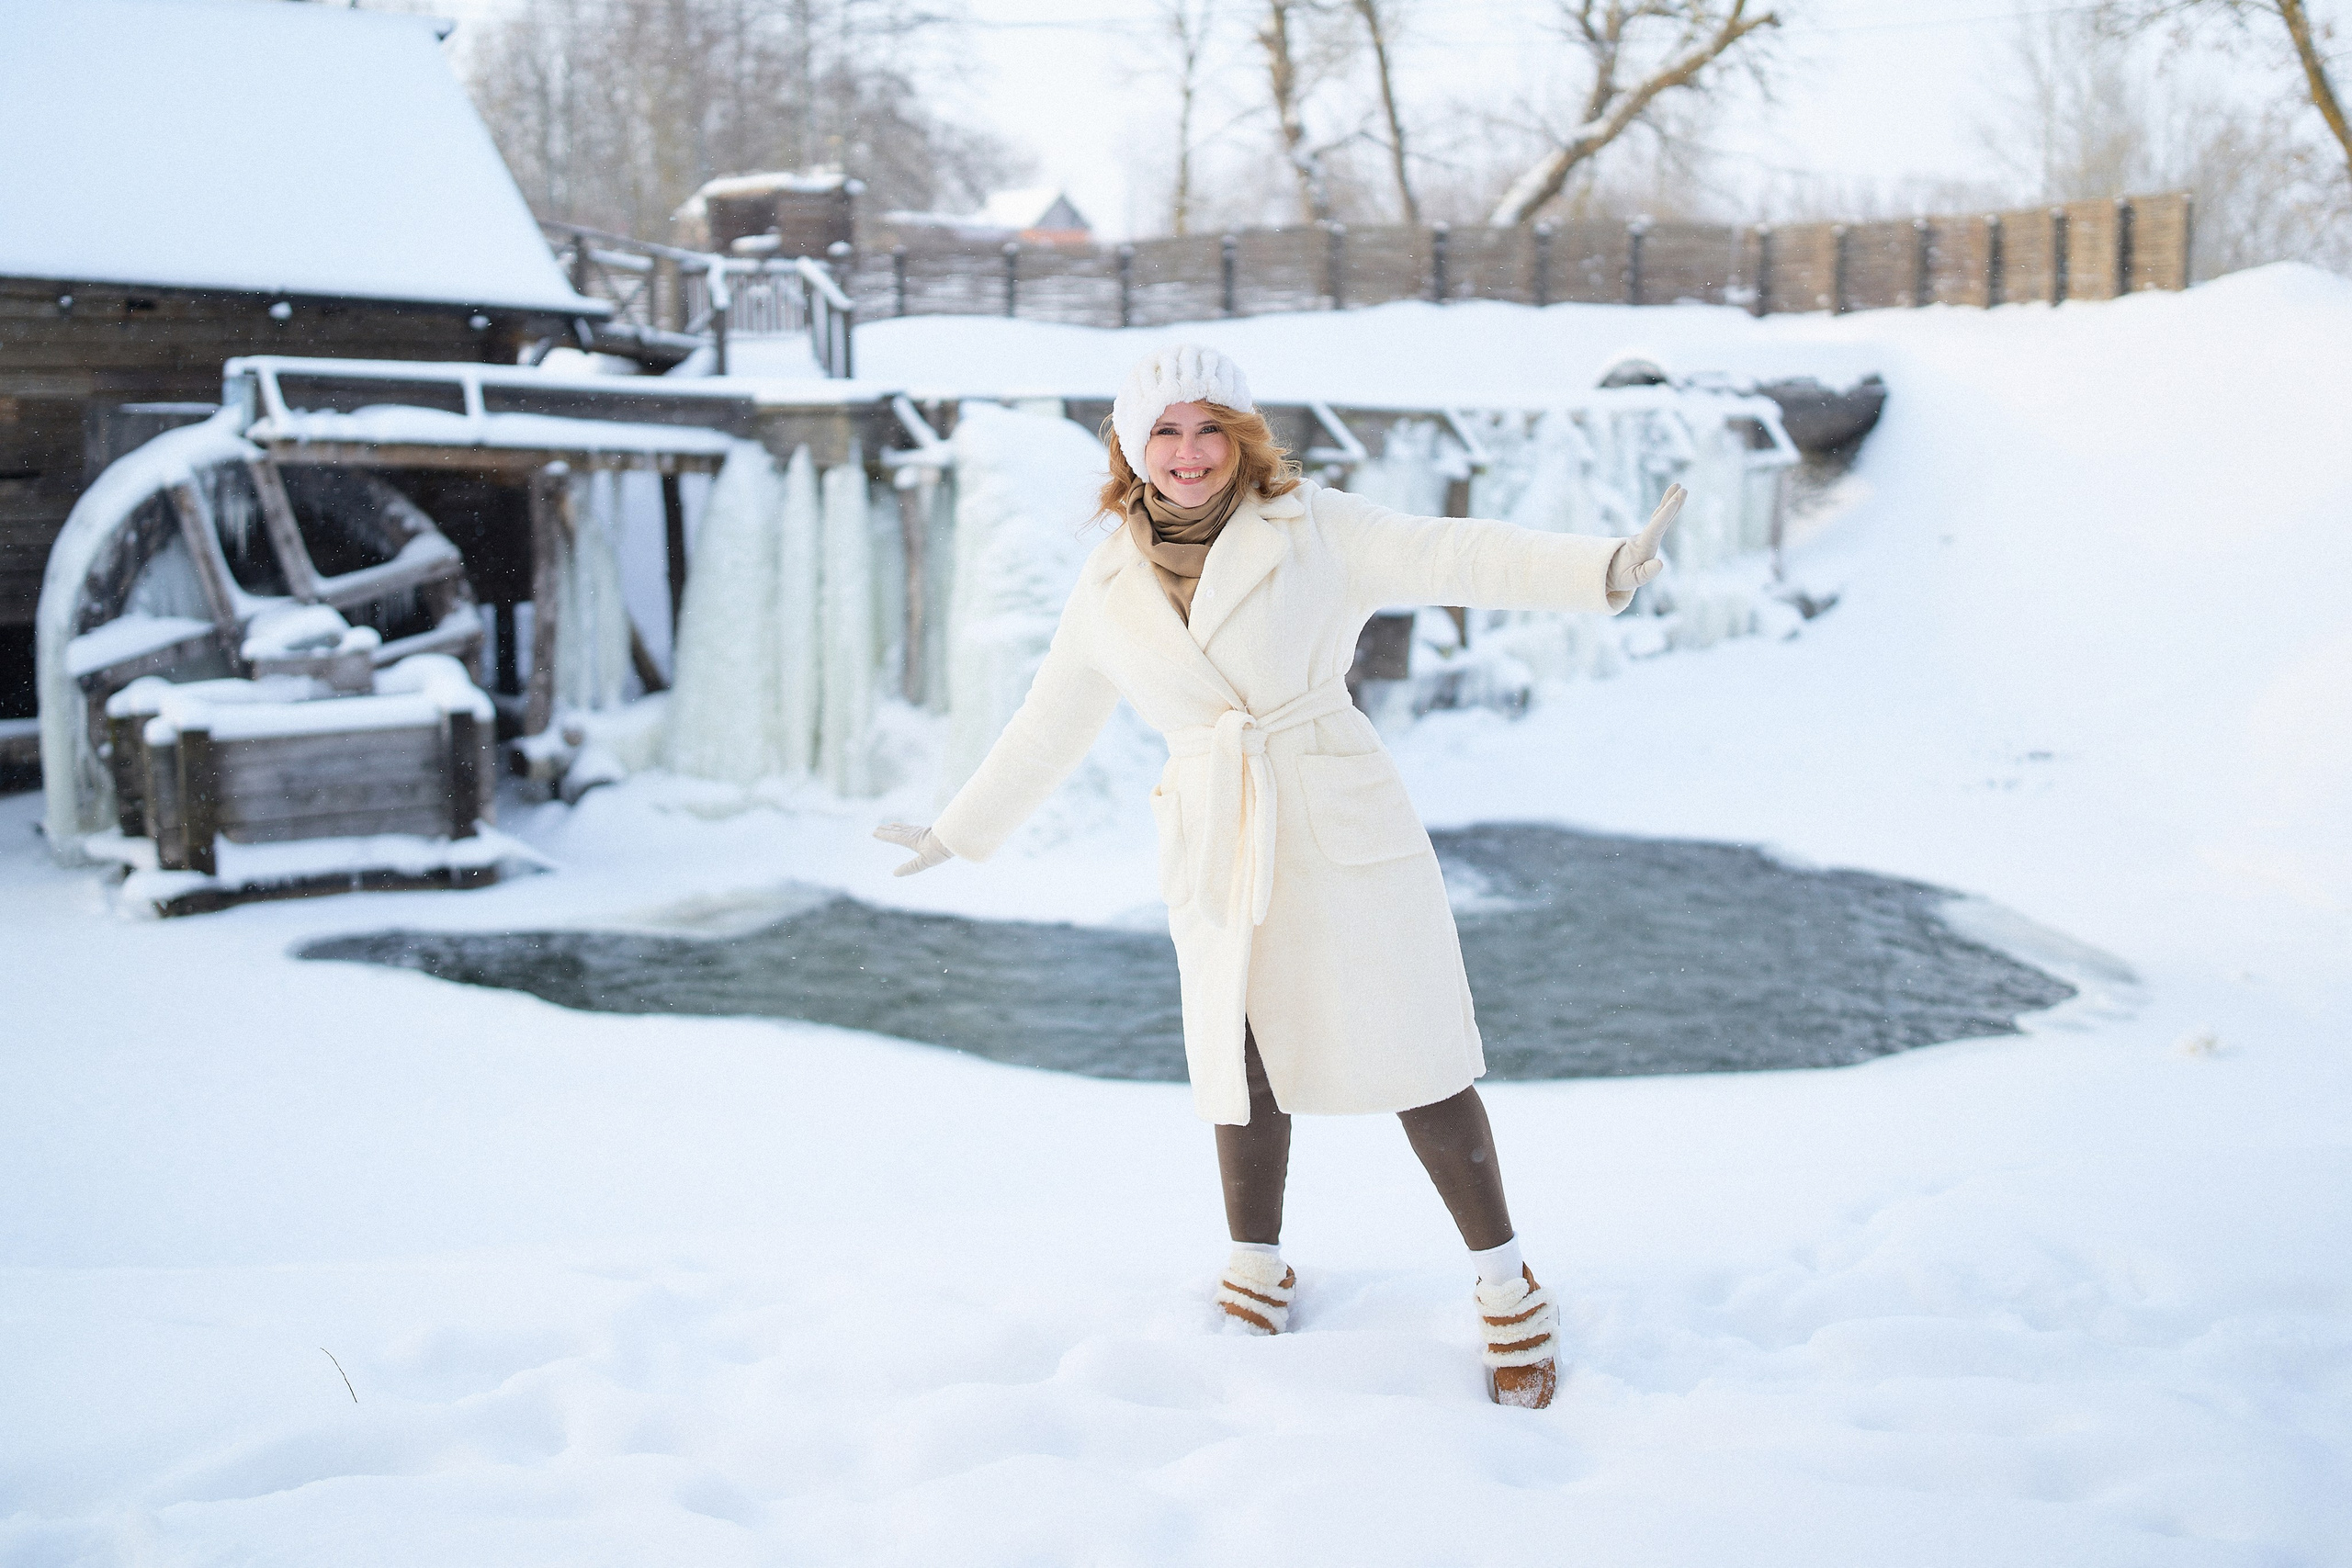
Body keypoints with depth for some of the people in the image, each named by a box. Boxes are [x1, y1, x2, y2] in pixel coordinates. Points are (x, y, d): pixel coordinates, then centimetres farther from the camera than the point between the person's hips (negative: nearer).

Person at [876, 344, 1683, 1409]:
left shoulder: (1315, 529, -3)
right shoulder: (1108, 591, 7)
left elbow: (1453, 558, -13)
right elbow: (1050, 729, 19)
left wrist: (1600, 569, -27)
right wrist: (959, 832, 25)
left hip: (1342, 832, -3)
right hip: (1215, 858, 3)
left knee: (1413, 1058, -1)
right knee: (1244, 1070, 11)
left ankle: (1508, 1292, 13)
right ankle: (1257, 1279, 33)